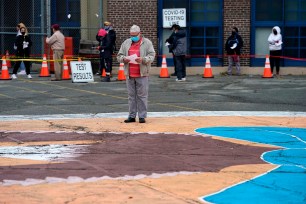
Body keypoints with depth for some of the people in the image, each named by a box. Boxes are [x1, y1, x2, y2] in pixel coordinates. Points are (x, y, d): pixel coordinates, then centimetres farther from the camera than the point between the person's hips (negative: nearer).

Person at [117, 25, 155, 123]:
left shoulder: (147, 43, 3)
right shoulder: (126, 43, 14)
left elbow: (151, 56, -4)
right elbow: (119, 56, 14)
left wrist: (143, 59, -21)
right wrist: (123, 59, -8)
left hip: (142, 74, -3)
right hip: (129, 75, 3)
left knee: (142, 96, -3)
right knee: (131, 96, 6)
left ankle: (142, 116, 2)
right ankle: (132, 116, 10)